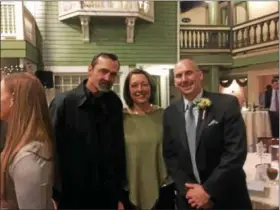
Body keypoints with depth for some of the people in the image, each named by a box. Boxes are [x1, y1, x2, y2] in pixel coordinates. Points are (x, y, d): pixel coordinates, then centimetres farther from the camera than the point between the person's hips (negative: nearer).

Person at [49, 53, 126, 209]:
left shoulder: (115, 104, 0)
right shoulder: (64, 102, -11)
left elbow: (119, 151, 5)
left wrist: (119, 194, 7)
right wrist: (53, 196, -10)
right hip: (71, 196, -3)